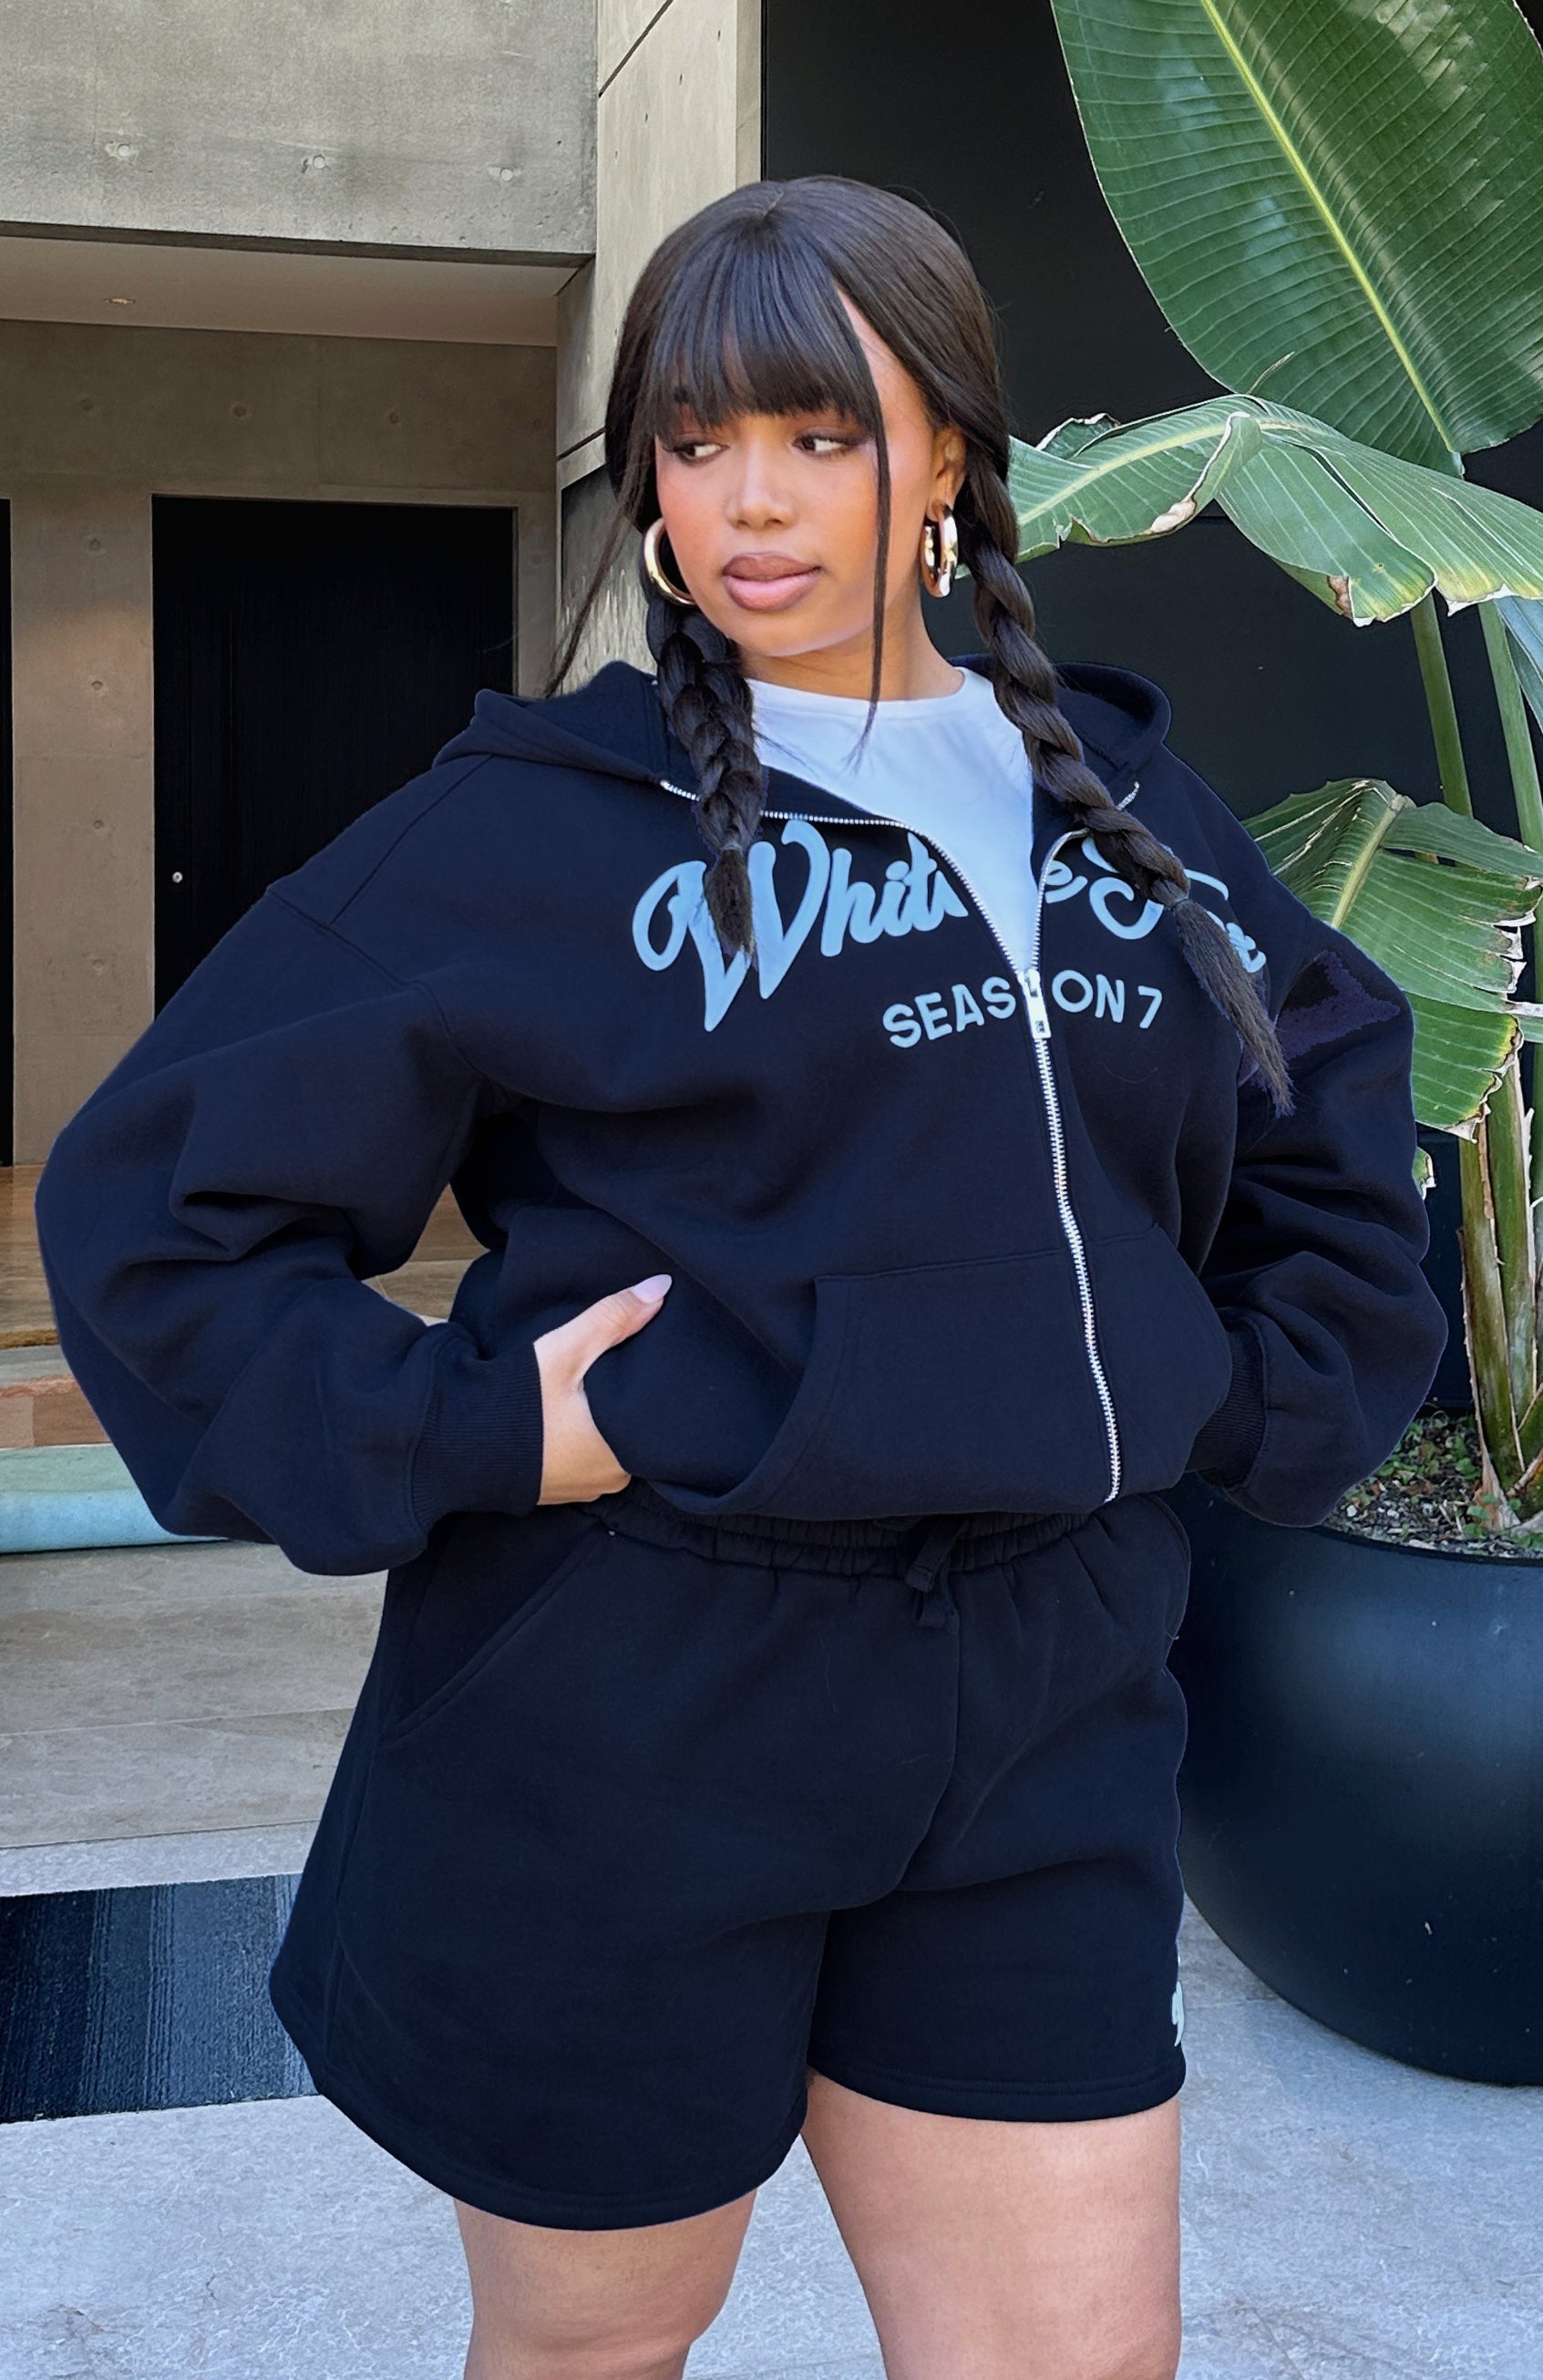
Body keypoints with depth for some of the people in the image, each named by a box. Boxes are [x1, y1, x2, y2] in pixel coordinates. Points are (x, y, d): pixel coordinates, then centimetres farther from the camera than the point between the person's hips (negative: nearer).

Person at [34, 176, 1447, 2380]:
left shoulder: (1121, 796, 10)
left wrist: (1267, 1407, 11)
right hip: (631, 1731, -3)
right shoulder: (538, 824, -6)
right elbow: (153, 1192, -6)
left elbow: (1336, 1113, 24)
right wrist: (461, 1440, -15)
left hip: (1045, 1723, 4)